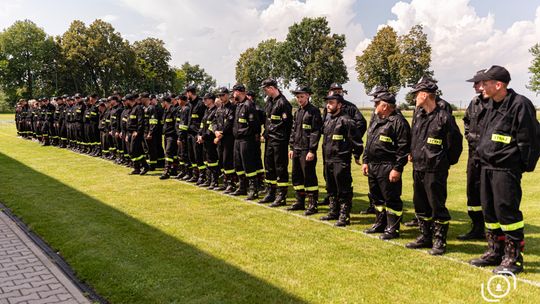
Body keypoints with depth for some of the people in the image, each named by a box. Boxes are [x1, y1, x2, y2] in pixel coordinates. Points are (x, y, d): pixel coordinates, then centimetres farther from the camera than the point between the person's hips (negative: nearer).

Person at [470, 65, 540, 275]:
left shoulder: (520, 105, -14)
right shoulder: (491, 105, 13)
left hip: (506, 169, -9)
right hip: (487, 167, 9)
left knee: (507, 211, -4)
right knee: (489, 211, 14)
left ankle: (514, 258, 9)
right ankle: (495, 252, 28)